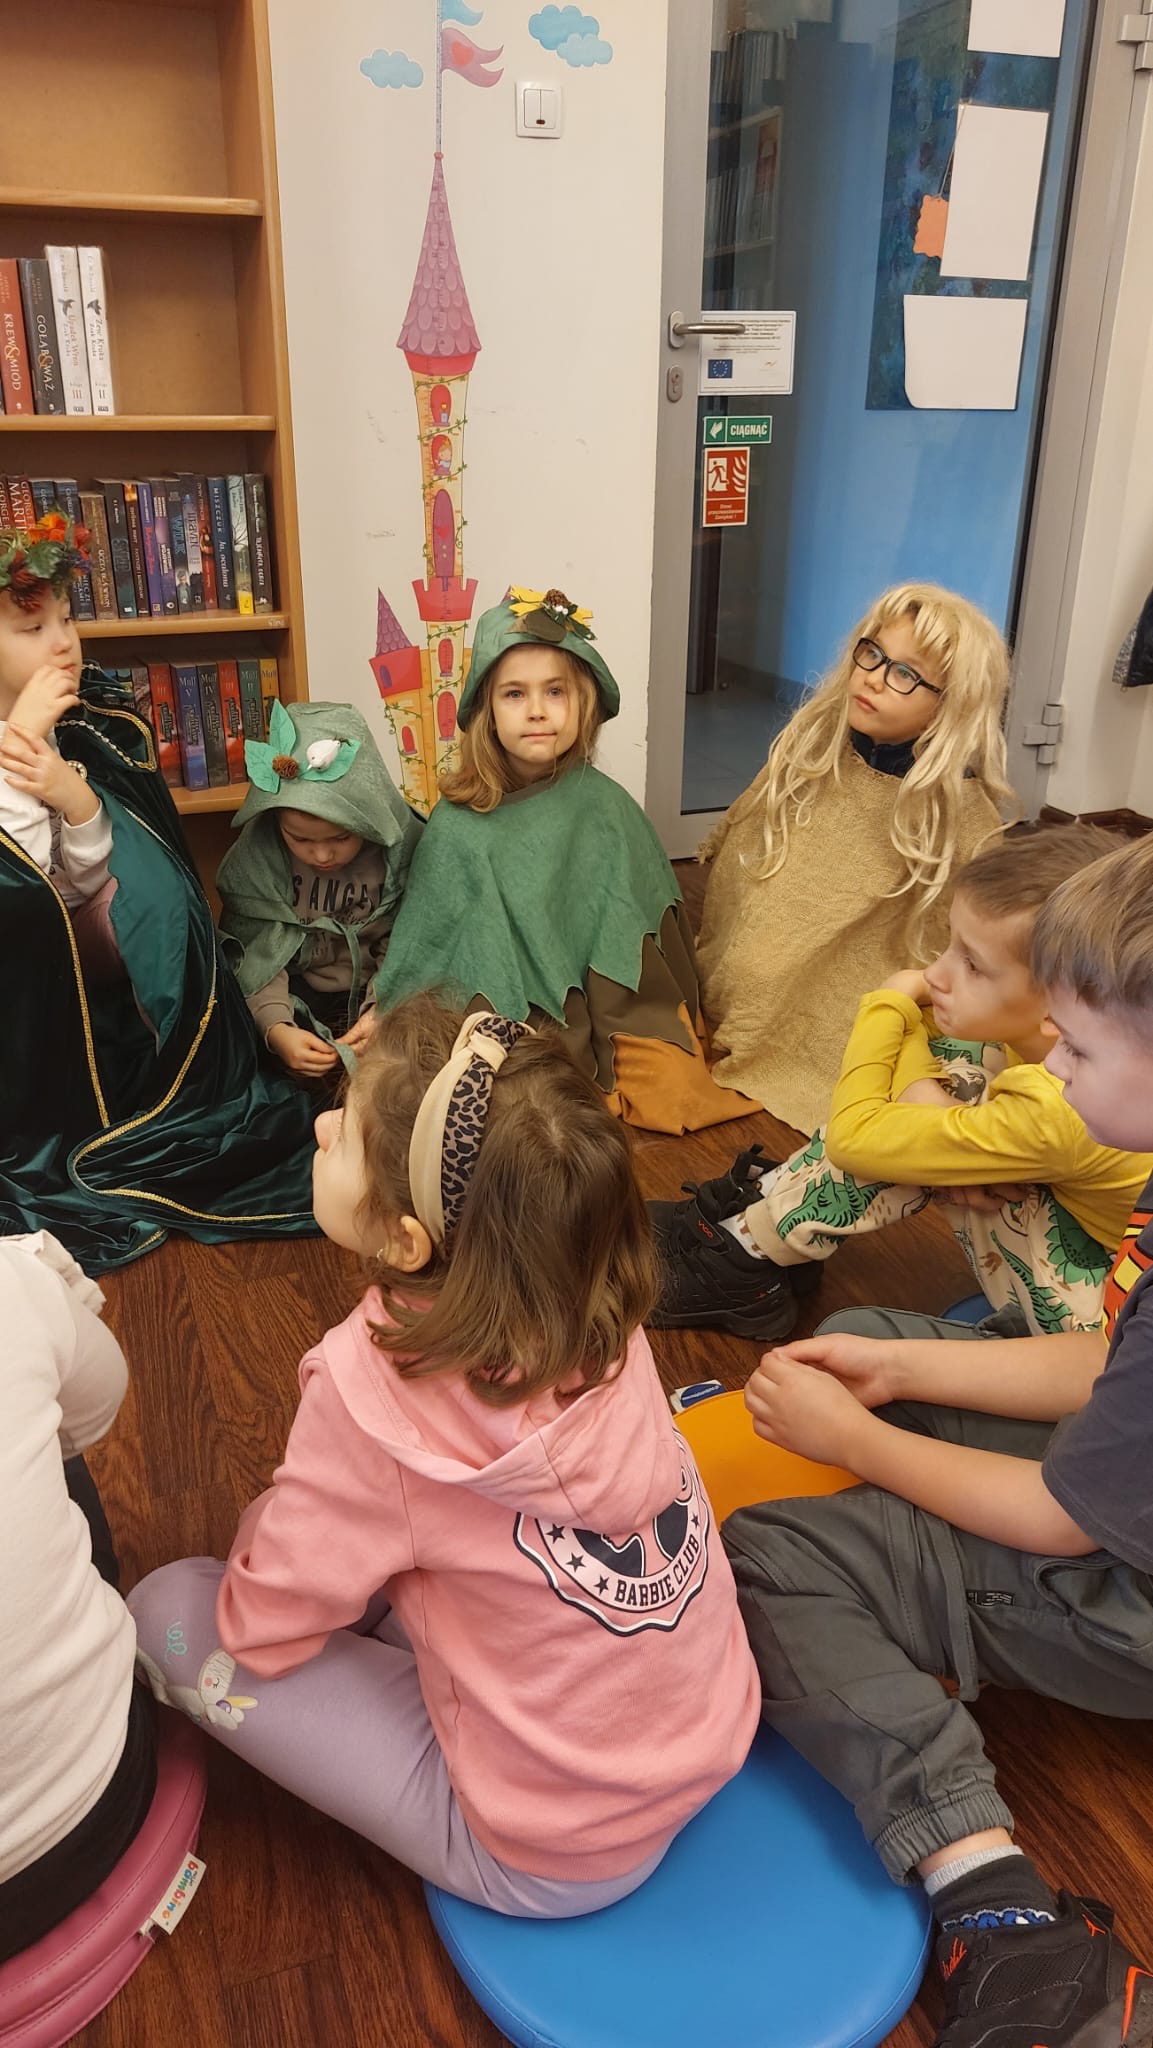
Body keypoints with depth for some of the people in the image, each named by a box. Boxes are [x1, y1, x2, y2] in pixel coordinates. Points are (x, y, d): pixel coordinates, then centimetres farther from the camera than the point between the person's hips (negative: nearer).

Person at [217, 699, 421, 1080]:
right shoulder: (257, 855, -12)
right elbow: (254, 956, -10)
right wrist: (275, 1028, -25)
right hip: (299, 1001, 1)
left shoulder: (401, 849, -15)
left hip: (375, 995, -1)